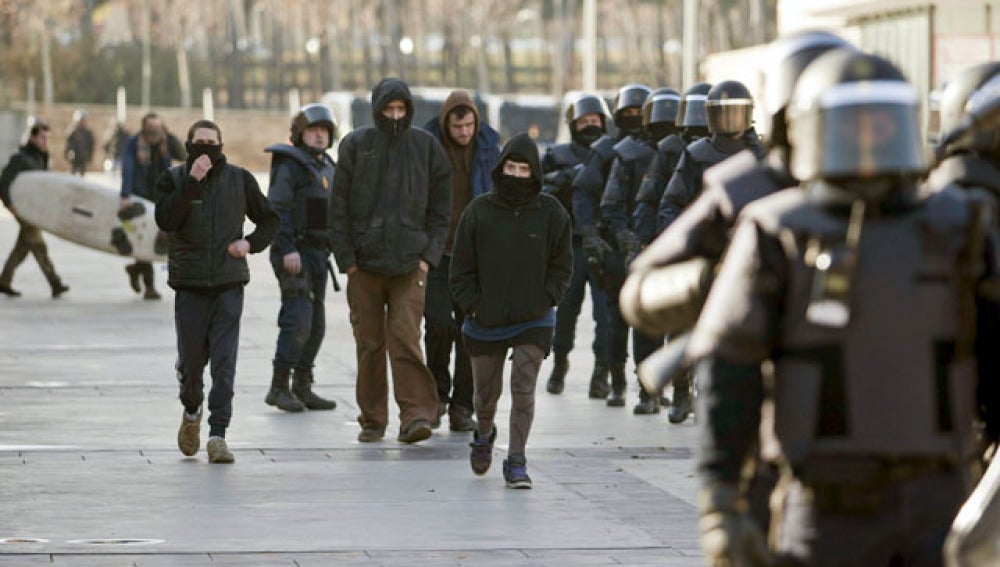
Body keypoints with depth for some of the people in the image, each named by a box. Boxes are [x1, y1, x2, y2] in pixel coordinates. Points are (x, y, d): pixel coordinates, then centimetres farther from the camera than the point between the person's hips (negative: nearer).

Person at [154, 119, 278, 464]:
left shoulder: (239, 180, 6)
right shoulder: (174, 179, 3)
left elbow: (269, 219, 17)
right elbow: (165, 220, -14)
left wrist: (251, 243, -1)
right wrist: (192, 181, -18)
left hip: (229, 285, 0)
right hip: (189, 284, 0)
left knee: (224, 364, -9)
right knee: (190, 361, 6)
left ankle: (218, 435, -8)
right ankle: (191, 413, 35)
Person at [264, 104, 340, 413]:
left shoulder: (326, 168, 18)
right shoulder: (289, 166, -8)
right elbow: (277, 210, -17)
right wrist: (288, 250, -25)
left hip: (318, 255, 9)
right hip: (293, 254, -9)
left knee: (315, 325, 8)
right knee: (298, 321, -14)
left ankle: (303, 388, 14)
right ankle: (279, 388, -9)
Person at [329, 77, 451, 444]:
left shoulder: (426, 147, 5)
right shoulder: (356, 146, 3)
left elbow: (439, 208, 9)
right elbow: (339, 206, 3)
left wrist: (429, 255, -1)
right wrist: (346, 257, -3)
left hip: (409, 262, -1)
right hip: (364, 262, 1)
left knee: (405, 337, -12)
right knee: (369, 342, 5)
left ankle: (416, 414, -14)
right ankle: (372, 419, 14)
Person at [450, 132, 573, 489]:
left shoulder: (551, 213, -1)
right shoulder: (479, 212, -3)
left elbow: (562, 266, 5)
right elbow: (462, 268, 1)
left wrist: (544, 301, -6)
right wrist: (473, 305, -8)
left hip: (533, 321, -1)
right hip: (486, 322, 1)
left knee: (524, 388, -13)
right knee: (486, 391, 13)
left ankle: (516, 462, -7)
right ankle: (484, 434, 45)